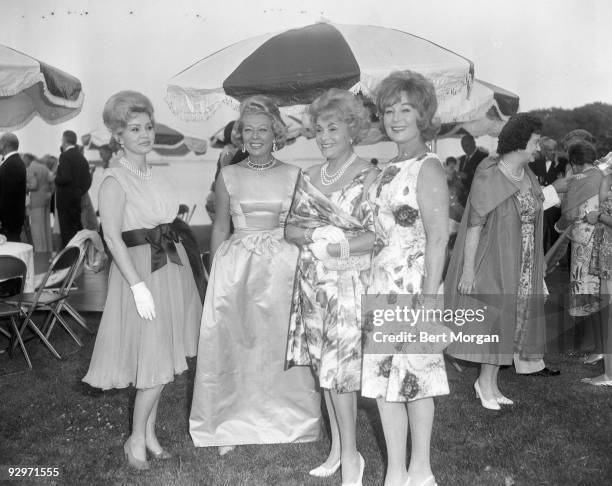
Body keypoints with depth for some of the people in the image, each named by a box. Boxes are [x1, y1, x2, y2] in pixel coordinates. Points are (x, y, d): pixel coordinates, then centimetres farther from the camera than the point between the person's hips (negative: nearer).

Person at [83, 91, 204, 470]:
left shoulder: (154, 175, 10)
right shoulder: (115, 180, -12)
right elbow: (113, 238, -17)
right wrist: (138, 286, -21)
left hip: (173, 267, 7)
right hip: (141, 270, -7)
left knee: (163, 360, 13)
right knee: (156, 362, -3)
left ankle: (150, 431, 28)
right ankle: (136, 439, 16)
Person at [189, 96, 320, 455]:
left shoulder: (293, 176, 3)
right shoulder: (228, 176, 5)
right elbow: (220, 229, 8)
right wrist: (218, 273, 2)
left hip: (283, 267, 0)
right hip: (236, 267, 1)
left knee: (281, 345, 5)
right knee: (234, 347, 4)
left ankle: (285, 423, 24)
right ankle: (233, 426, 20)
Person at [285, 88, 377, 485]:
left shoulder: (369, 176, -8)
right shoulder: (309, 177, 10)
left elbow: (378, 236, -13)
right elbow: (291, 229, 8)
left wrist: (328, 242, -18)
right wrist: (321, 234, -12)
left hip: (348, 282, -6)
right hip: (312, 283, 6)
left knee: (338, 369, -4)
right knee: (324, 367, 12)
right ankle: (338, 448, 28)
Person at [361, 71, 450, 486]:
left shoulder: (428, 168, -11)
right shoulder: (389, 168, 13)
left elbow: (438, 239, -16)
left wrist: (428, 302, -19)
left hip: (413, 287, -8)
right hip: (381, 286, 8)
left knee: (415, 377, 4)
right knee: (384, 378, 11)